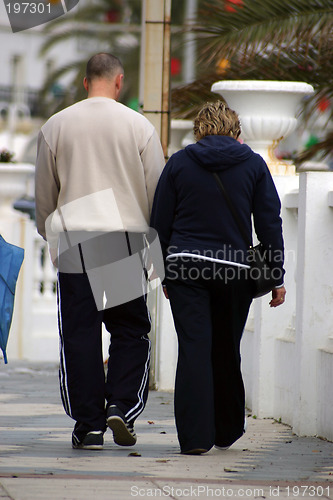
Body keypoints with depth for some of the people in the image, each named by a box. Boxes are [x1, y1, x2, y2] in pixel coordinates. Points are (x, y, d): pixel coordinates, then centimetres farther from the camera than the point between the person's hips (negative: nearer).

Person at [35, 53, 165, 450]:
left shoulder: (55, 126, 4)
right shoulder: (139, 126, 0)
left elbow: (44, 193, 11)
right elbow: (157, 190, 4)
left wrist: (49, 234, 25)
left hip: (73, 241, 1)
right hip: (124, 238, -1)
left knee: (79, 334, 3)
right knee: (131, 331, 10)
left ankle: (88, 424, 2)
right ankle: (122, 405, -7)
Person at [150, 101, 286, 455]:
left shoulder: (179, 163, 4)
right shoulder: (253, 164, 5)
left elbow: (160, 223, 6)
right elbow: (269, 222, 3)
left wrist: (166, 273, 15)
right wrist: (277, 277, 7)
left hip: (186, 267, -1)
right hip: (235, 270, 1)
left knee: (194, 348, -3)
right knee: (226, 350, 15)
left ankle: (195, 436, -11)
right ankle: (227, 429, 28)